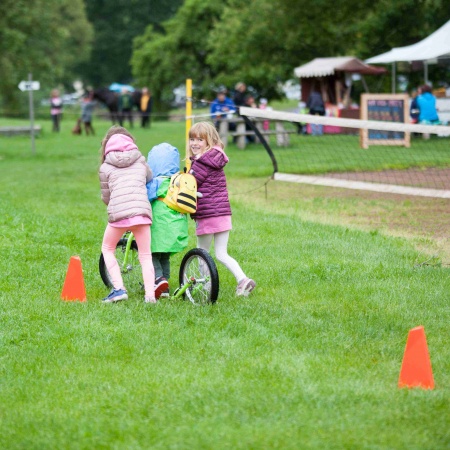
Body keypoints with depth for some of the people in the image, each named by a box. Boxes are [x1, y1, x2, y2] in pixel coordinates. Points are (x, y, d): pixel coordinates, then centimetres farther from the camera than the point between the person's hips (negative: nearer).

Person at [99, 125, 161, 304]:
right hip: (142, 210, 2)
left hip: (118, 212, -2)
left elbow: (106, 197, 16)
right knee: (145, 256, 12)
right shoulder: (140, 160, 17)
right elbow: (150, 177, 34)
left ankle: (119, 289, 7)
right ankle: (150, 294, -2)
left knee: (107, 249, 20)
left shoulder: (105, 168, 12)